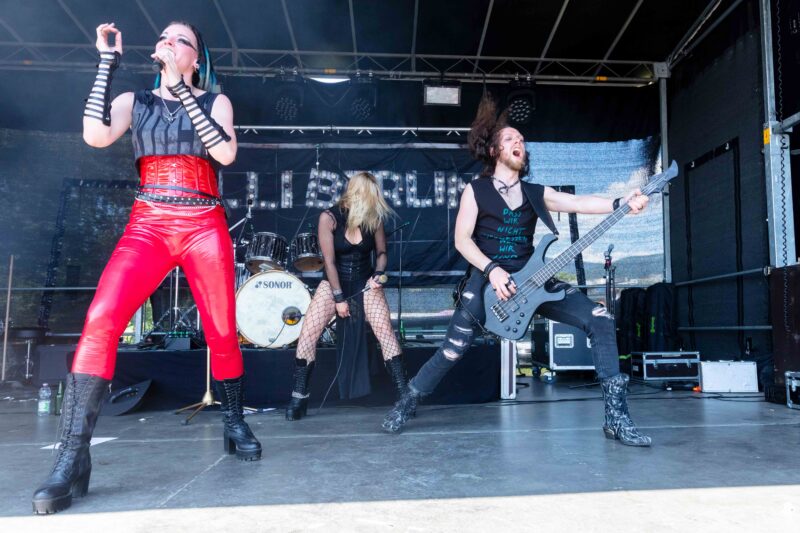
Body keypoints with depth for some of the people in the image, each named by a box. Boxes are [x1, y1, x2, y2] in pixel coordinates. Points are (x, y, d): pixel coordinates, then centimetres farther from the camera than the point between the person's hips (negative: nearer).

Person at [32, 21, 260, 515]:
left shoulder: (214, 101, 11)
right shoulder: (135, 101, 14)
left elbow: (226, 153, -9)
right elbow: (95, 135, -7)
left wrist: (182, 91, -10)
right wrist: (108, 63, -3)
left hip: (205, 227, 0)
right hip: (147, 227, 0)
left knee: (222, 332, 1)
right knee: (101, 321, -20)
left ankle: (235, 425, 22)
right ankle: (73, 458, -17)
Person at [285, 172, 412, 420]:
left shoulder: (374, 218, -7)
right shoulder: (329, 217, -14)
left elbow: (381, 252, 7)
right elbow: (329, 260, -14)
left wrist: (378, 274, -13)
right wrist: (338, 297, -14)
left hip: (364, 282, 1)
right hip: (333, 282, -1)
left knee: (384, 329, -16)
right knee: (308, 333, -11)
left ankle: (404, 394, -8)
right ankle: (299, 397, 2)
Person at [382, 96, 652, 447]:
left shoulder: (536, 193, 13)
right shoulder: (476, 190, 3)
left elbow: (578, 202, -1)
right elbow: (462, 239, -5)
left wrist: (621, 203, -17)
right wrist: (491, 270, -19)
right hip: (487, 280, -3)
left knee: (600, 320, -12)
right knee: (452, 350, -7)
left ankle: (615, 416, -6)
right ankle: (404, 405, 20)